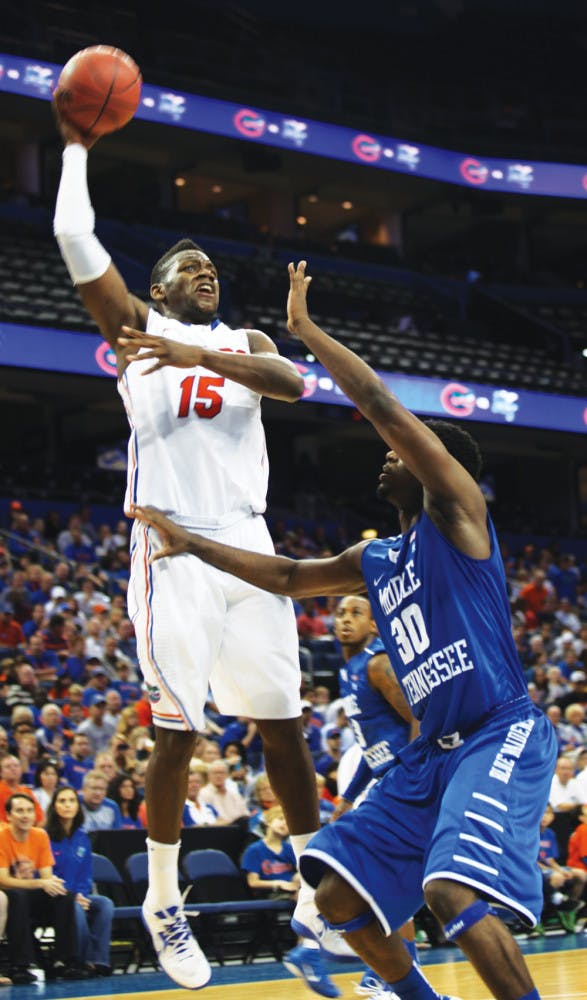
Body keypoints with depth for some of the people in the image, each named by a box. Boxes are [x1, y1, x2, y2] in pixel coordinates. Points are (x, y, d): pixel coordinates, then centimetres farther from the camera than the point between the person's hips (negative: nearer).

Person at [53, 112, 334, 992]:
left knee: (282, 725, 5)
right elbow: (74, 237, -3)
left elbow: (293, 383, -6)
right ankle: (163, 902, 11)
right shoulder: (137, 327, 10)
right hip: (173, 550, -3)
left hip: (248, 547, 3)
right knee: (178, 733, -5)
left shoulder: (245, 342, 18)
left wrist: (199, 353, -19)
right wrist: (77, 144, 5)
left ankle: (319, 895, 14)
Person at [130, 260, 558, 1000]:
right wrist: (191, 544, 29)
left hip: (501, 737, -9)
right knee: (340, 893, 7)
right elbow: (288, 577, 29)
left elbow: (383, 407, -13)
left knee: (452, 889, -30)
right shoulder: (376, 562, 17)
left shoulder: (457, 513, -4)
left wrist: (306, 329, -8)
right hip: (431, 752, 9)